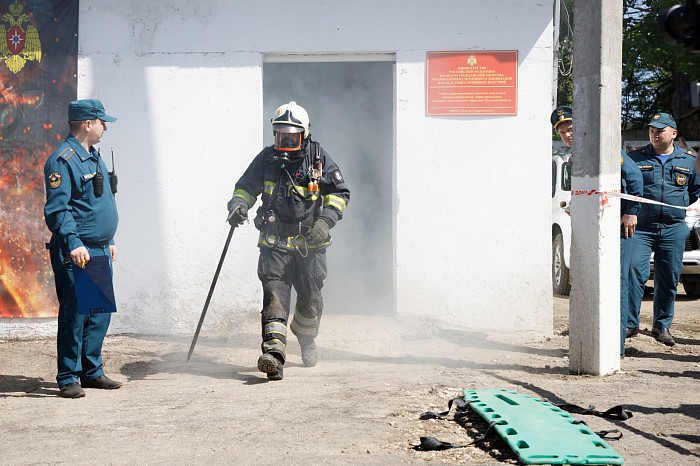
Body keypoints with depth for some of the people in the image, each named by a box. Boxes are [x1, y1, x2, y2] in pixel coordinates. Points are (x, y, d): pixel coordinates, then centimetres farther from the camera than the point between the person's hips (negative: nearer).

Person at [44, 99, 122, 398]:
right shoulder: (63, 160, -12)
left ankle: (92, 372, 21)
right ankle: (68, 379, 3)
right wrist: (73, 244, -28)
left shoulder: (93, 156, 18)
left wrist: (109, 241, 25)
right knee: (74, 315, -5)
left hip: (99, 250, 9)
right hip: (76, 253, -9)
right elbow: (57, 209, -19)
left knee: (100, 314, 11)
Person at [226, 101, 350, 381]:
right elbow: (246, 187, 13)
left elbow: (340, 193, 5)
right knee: (274, 295, -16)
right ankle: (274, 355, -25)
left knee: (310, 299, 9)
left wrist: (325, 220, -10)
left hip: (310, 243, 1)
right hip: (275, 242, 0)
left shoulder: (318, 159, -2)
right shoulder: (266, 159, 0)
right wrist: (238, 204, -9)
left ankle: (306, 339, 40)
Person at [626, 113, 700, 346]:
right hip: (641, 228, -2)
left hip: (673, 230, 2)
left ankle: (662, 325, 18)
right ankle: (630, 323, -6)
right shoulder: (636, 157, 4)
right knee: (634, 272, -13)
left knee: (669, 279, 5)